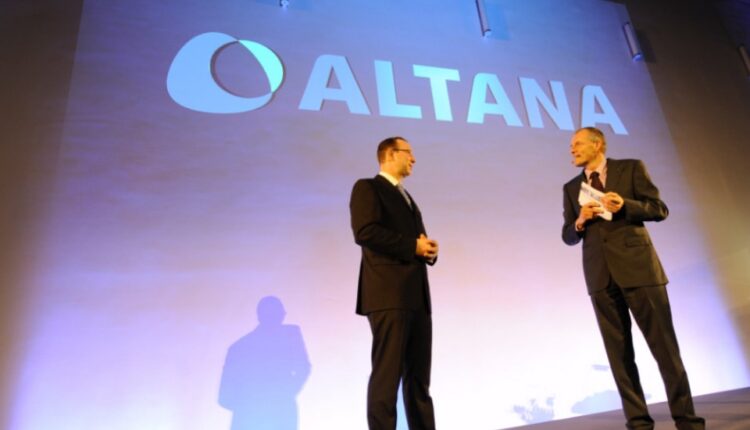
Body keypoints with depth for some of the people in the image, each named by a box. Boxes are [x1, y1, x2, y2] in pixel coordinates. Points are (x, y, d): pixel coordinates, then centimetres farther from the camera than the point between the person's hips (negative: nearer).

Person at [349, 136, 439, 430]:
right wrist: (412, 246, -12)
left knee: (419, 376, 11)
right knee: (387, 374, -6)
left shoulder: (407, 197, 27)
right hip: (388, 294, -8)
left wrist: (429, 249, 2)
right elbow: (365, 232, -15)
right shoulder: (367, 187, 1)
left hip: (417, 295, 8)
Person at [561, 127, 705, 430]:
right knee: (619, 353, 4)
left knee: (665, 347, 1)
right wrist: (580, 221, -9)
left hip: (638, 267, -2)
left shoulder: (631, 168, 7)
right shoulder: (571, 187, 14)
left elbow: (660, 210, 1)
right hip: (600, 274, 3)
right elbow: (568, 237, 12)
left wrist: (625, 205, -16)